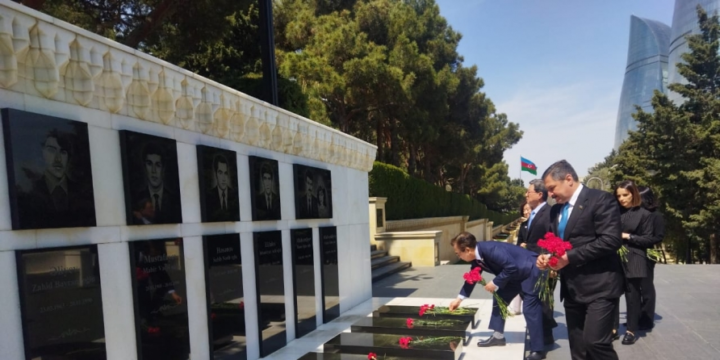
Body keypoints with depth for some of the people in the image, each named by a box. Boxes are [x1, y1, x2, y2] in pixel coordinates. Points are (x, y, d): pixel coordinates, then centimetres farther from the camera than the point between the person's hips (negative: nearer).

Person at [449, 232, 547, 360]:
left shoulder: (491, 249, -32)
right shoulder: (477, 257, -1)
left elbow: (512, 267, -32)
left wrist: (496, 283, -22)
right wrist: (460, 298, 14)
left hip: (530, 272, -10)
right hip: (515, 275, 10)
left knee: (530, 310, -10)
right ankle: (498, 336, 20)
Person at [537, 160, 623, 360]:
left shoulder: (601, 200, -9)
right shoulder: (556, 210, 14)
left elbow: (611, 240, -19)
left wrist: (570, 257, -20)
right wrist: (546, 256, -1)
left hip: (598, 286, -7)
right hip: (571, 289, 7)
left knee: (596, 342, -14)